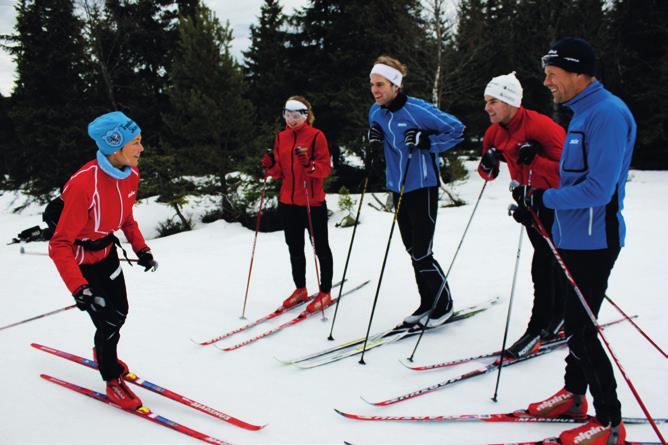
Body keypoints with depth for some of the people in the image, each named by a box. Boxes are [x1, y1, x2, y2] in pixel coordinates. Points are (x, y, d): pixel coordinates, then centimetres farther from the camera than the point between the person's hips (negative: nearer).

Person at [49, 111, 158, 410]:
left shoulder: (130, 173, -11)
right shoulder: (84, 185, -35)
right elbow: (59, 245, -30)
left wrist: (140, 248, 3)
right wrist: (78, 288, -37)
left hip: (107, 251, 7)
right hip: (80, 260, -7)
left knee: (120, 313, 19)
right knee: (108, 322, 0)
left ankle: (104, 354, 50)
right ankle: (113, 381, 25)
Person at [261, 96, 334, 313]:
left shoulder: (316, 136, -7)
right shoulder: (281, 138, 9)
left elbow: (326, 168, -12)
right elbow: (280, 172, 11)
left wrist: (309, 165, -29)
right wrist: (271, 165, -9)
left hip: (313, 201, -6)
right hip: (288, 202, 6)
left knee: (320, 247, 4)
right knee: (295, 248, 16)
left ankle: (325, 293, 14)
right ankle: (300, 289, 30)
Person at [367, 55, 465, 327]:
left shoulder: (417, 110, -17)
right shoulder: (376, 112, 4)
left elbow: (457, 130, -12)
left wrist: (425, 142, -21)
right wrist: (375, 141, -2)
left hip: (422, 188, -7)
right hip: (398, 189, 7)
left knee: (421, 254, -5)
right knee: (413, 252, 14)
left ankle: (444, 304, 15)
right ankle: (427, 303, 28)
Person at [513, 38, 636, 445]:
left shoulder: (607, 114, -19)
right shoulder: (583, 112, 13)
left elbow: (599, 188, -25)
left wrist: (543, 198, -19)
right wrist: (534, 202, 10)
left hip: (593, 241, -10)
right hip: (573, 236, 10)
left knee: (581, 330, -4)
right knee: (575, 322, 19)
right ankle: (574, 395, 34)